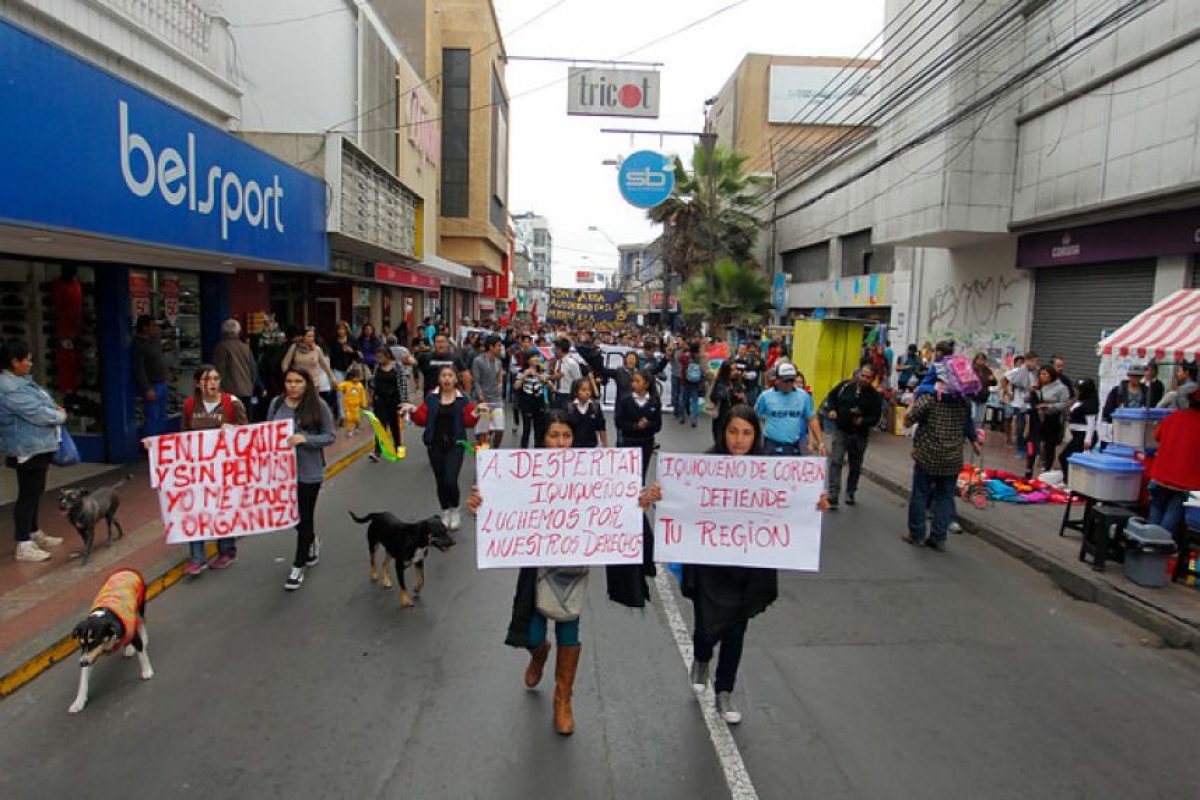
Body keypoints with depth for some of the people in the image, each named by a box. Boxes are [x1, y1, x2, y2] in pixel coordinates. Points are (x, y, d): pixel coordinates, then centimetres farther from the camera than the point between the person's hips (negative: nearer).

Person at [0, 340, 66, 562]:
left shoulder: (20, 380, 11)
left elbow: (38, 404, 22)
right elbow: (37, 414, -23)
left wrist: (54, 408, 2)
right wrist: (61, 415, -6)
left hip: (37, 446, 11)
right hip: (27, 449, -11)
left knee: (35, 492, 20)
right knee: (28, 494, -5)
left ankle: (34, 533, 33)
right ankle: (23, 545, 2)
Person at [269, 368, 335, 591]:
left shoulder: (318, 406, -11)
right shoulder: (276, 403, 0)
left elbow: (330, 436, -9)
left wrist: (305, 439, -23)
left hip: (309, 472, -4)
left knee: (305, 517, 5)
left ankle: (298, 567, 19)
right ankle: (312, 541, 46)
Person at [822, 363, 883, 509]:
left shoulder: (875, 396, -6)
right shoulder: (846, 386, -5)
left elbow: (876, 417, -6)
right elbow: (832, 396, 9)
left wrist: (863, 421, -25)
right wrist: (831, 410, -8)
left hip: (860, 435, 1)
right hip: (841, 431, -1)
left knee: (855, 466, 15)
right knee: (835, 461, -13)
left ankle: (850, 493, 34)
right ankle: (832, 495, -15)